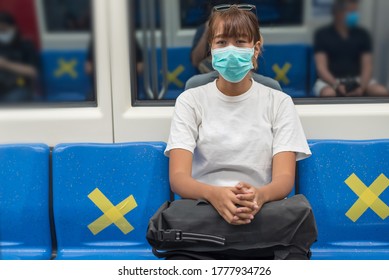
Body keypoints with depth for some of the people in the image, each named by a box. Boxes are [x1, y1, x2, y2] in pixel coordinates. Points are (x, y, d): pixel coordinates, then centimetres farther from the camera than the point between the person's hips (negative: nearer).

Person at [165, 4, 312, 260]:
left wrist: (260, 195, -28)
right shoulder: (190, 101, 6)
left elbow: (285, 177, -3)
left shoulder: (279, 102, 8)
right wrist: (214, 194, -29)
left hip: (264, 216, 1)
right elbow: (178, 176, -6)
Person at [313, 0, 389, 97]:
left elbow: (367, 66, 2)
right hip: (331, 81, -3)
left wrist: (362, 87, -19)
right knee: (328, 94, -38)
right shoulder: (322, 34, -2)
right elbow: (321, 68, -10)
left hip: (357, 80, 4)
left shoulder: (362, 34, 7)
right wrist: (337, 86, -28)